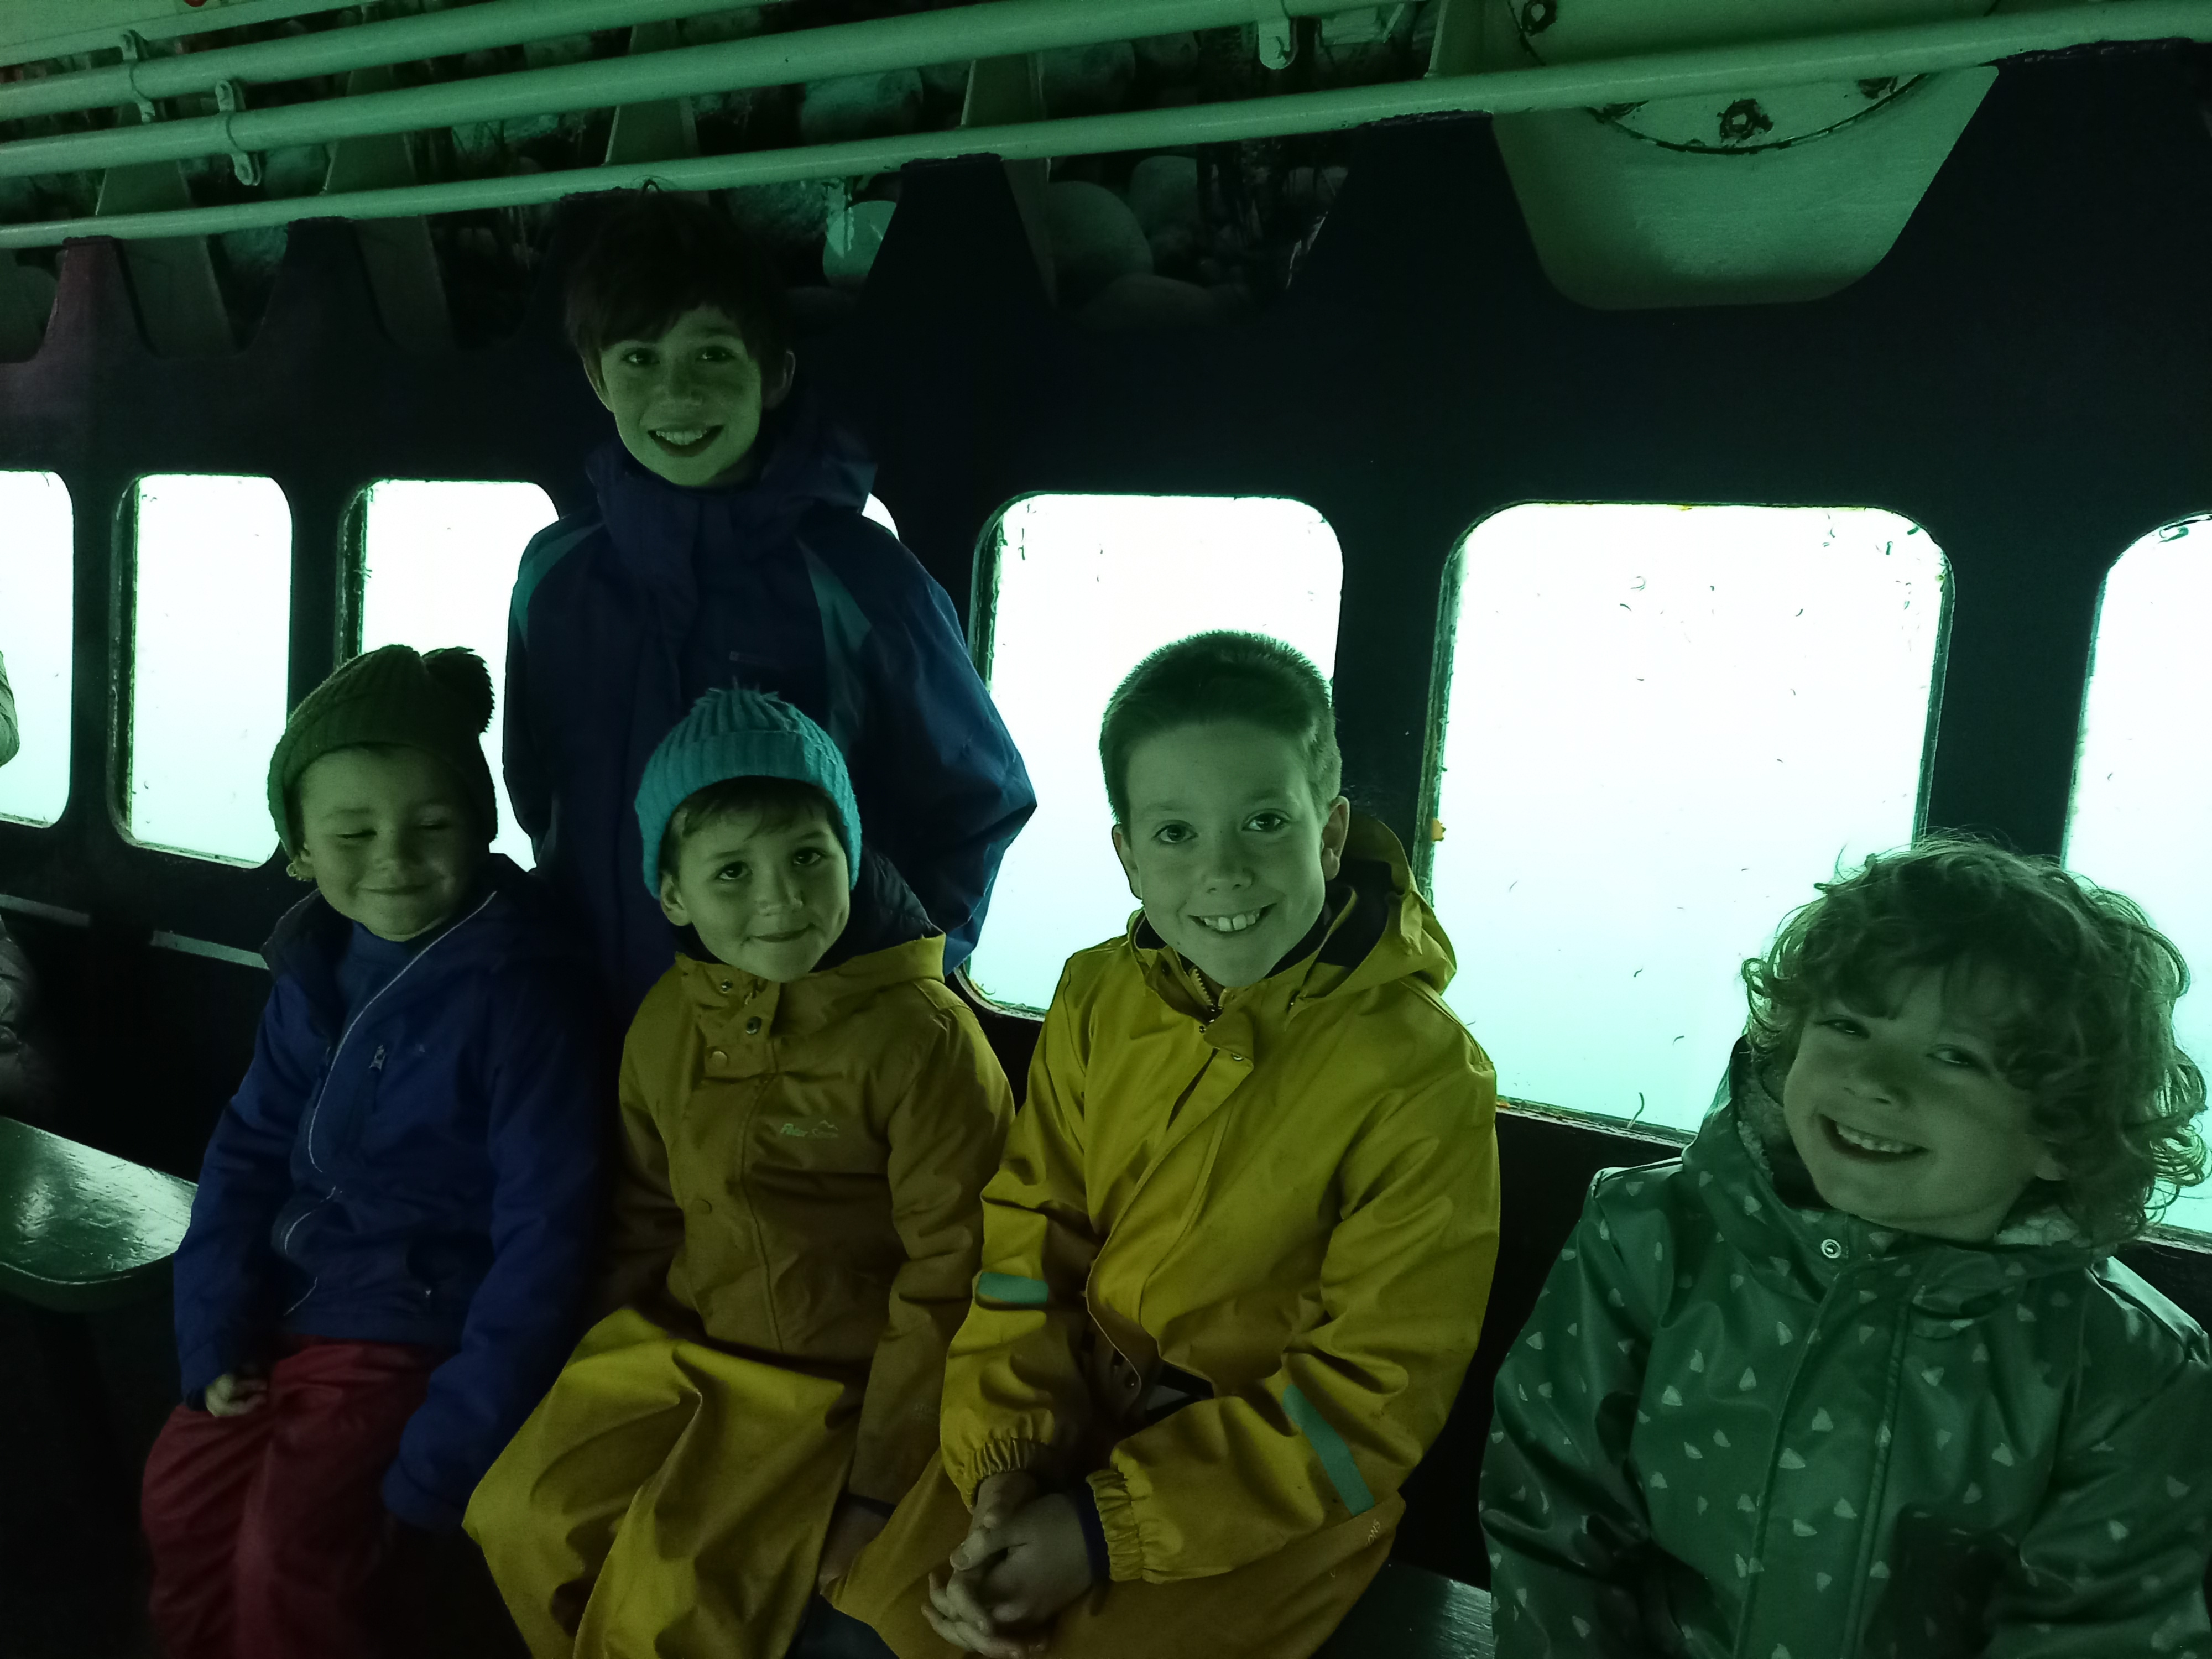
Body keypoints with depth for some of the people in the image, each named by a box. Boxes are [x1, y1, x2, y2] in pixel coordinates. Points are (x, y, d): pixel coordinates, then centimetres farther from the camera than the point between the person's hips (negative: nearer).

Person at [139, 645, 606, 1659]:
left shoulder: (518, 992, -22)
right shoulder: (313, 969, 0)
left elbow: (543, 1234, -22)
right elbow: (251, 1149, 9)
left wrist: (446, 1455, -21)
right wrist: (215, 1335, -2)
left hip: (423, 1332, -7)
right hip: (295, 1308, 7)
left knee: (292, 1548, -16)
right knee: (181, 1497, 8)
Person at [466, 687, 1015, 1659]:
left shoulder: (925, 1039, -19)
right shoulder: (667, 1023, 1)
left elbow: (949, 1277, -17)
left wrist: (880, 1478, -14)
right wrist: (626, 1368, 13)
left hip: (845, 1384, -6)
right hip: (683, 1348, 6)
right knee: (528, 1515, -4)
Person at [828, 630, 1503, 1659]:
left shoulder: (1423, 1080, -21)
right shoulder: (1096, 1001, -5)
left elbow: (1373, 1393, -17)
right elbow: (1030, 1243, 1)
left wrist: (1109, 1526, -19)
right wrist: (1009, 1460, -13)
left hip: (1278, 1490, -4)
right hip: (1081, 1415, 4)